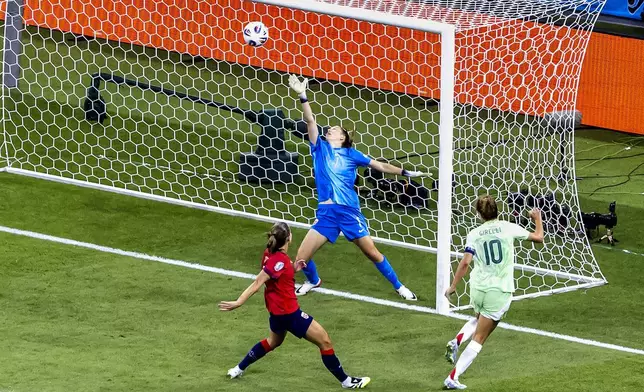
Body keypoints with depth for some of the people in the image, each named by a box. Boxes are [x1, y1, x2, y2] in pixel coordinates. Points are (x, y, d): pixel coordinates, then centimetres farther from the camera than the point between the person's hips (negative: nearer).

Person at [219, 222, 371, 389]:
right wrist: (238, 303, -29)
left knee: (274, 341, 35)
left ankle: (238, 369, 41)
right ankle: (346, 381, 7)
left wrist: (293, 268, 1)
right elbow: (256, 284, -28)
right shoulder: (280, 261, -27)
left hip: (276, 309, 10)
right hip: (288, 312, -10)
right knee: (324, 341, -1)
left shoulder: (270, 254, -1)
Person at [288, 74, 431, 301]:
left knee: (372, 252, 1)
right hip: (326, 213, 1)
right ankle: (313, 281, 28)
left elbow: (379, 166, 14)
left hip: (350, 211, -1)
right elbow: (310, 121, -2)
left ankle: (398, 286, 18)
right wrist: (302, 96, -13)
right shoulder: (320, 148, 9)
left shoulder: (350, 154, 8)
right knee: (302, 257, -4)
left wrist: (406, 173, 11)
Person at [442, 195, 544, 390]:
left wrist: (453, 286, -1)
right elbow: (538, 237, 6)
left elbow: (465, 262, -10)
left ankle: (456, 341, 9)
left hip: (477, 288, 3)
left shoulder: (474, 234, -1)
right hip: (500, 291, -3)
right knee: (479, 338, 3)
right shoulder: (508, 228, -4)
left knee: (480, 320, 35)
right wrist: (537, 219, 25)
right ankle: (453, 378, -2)